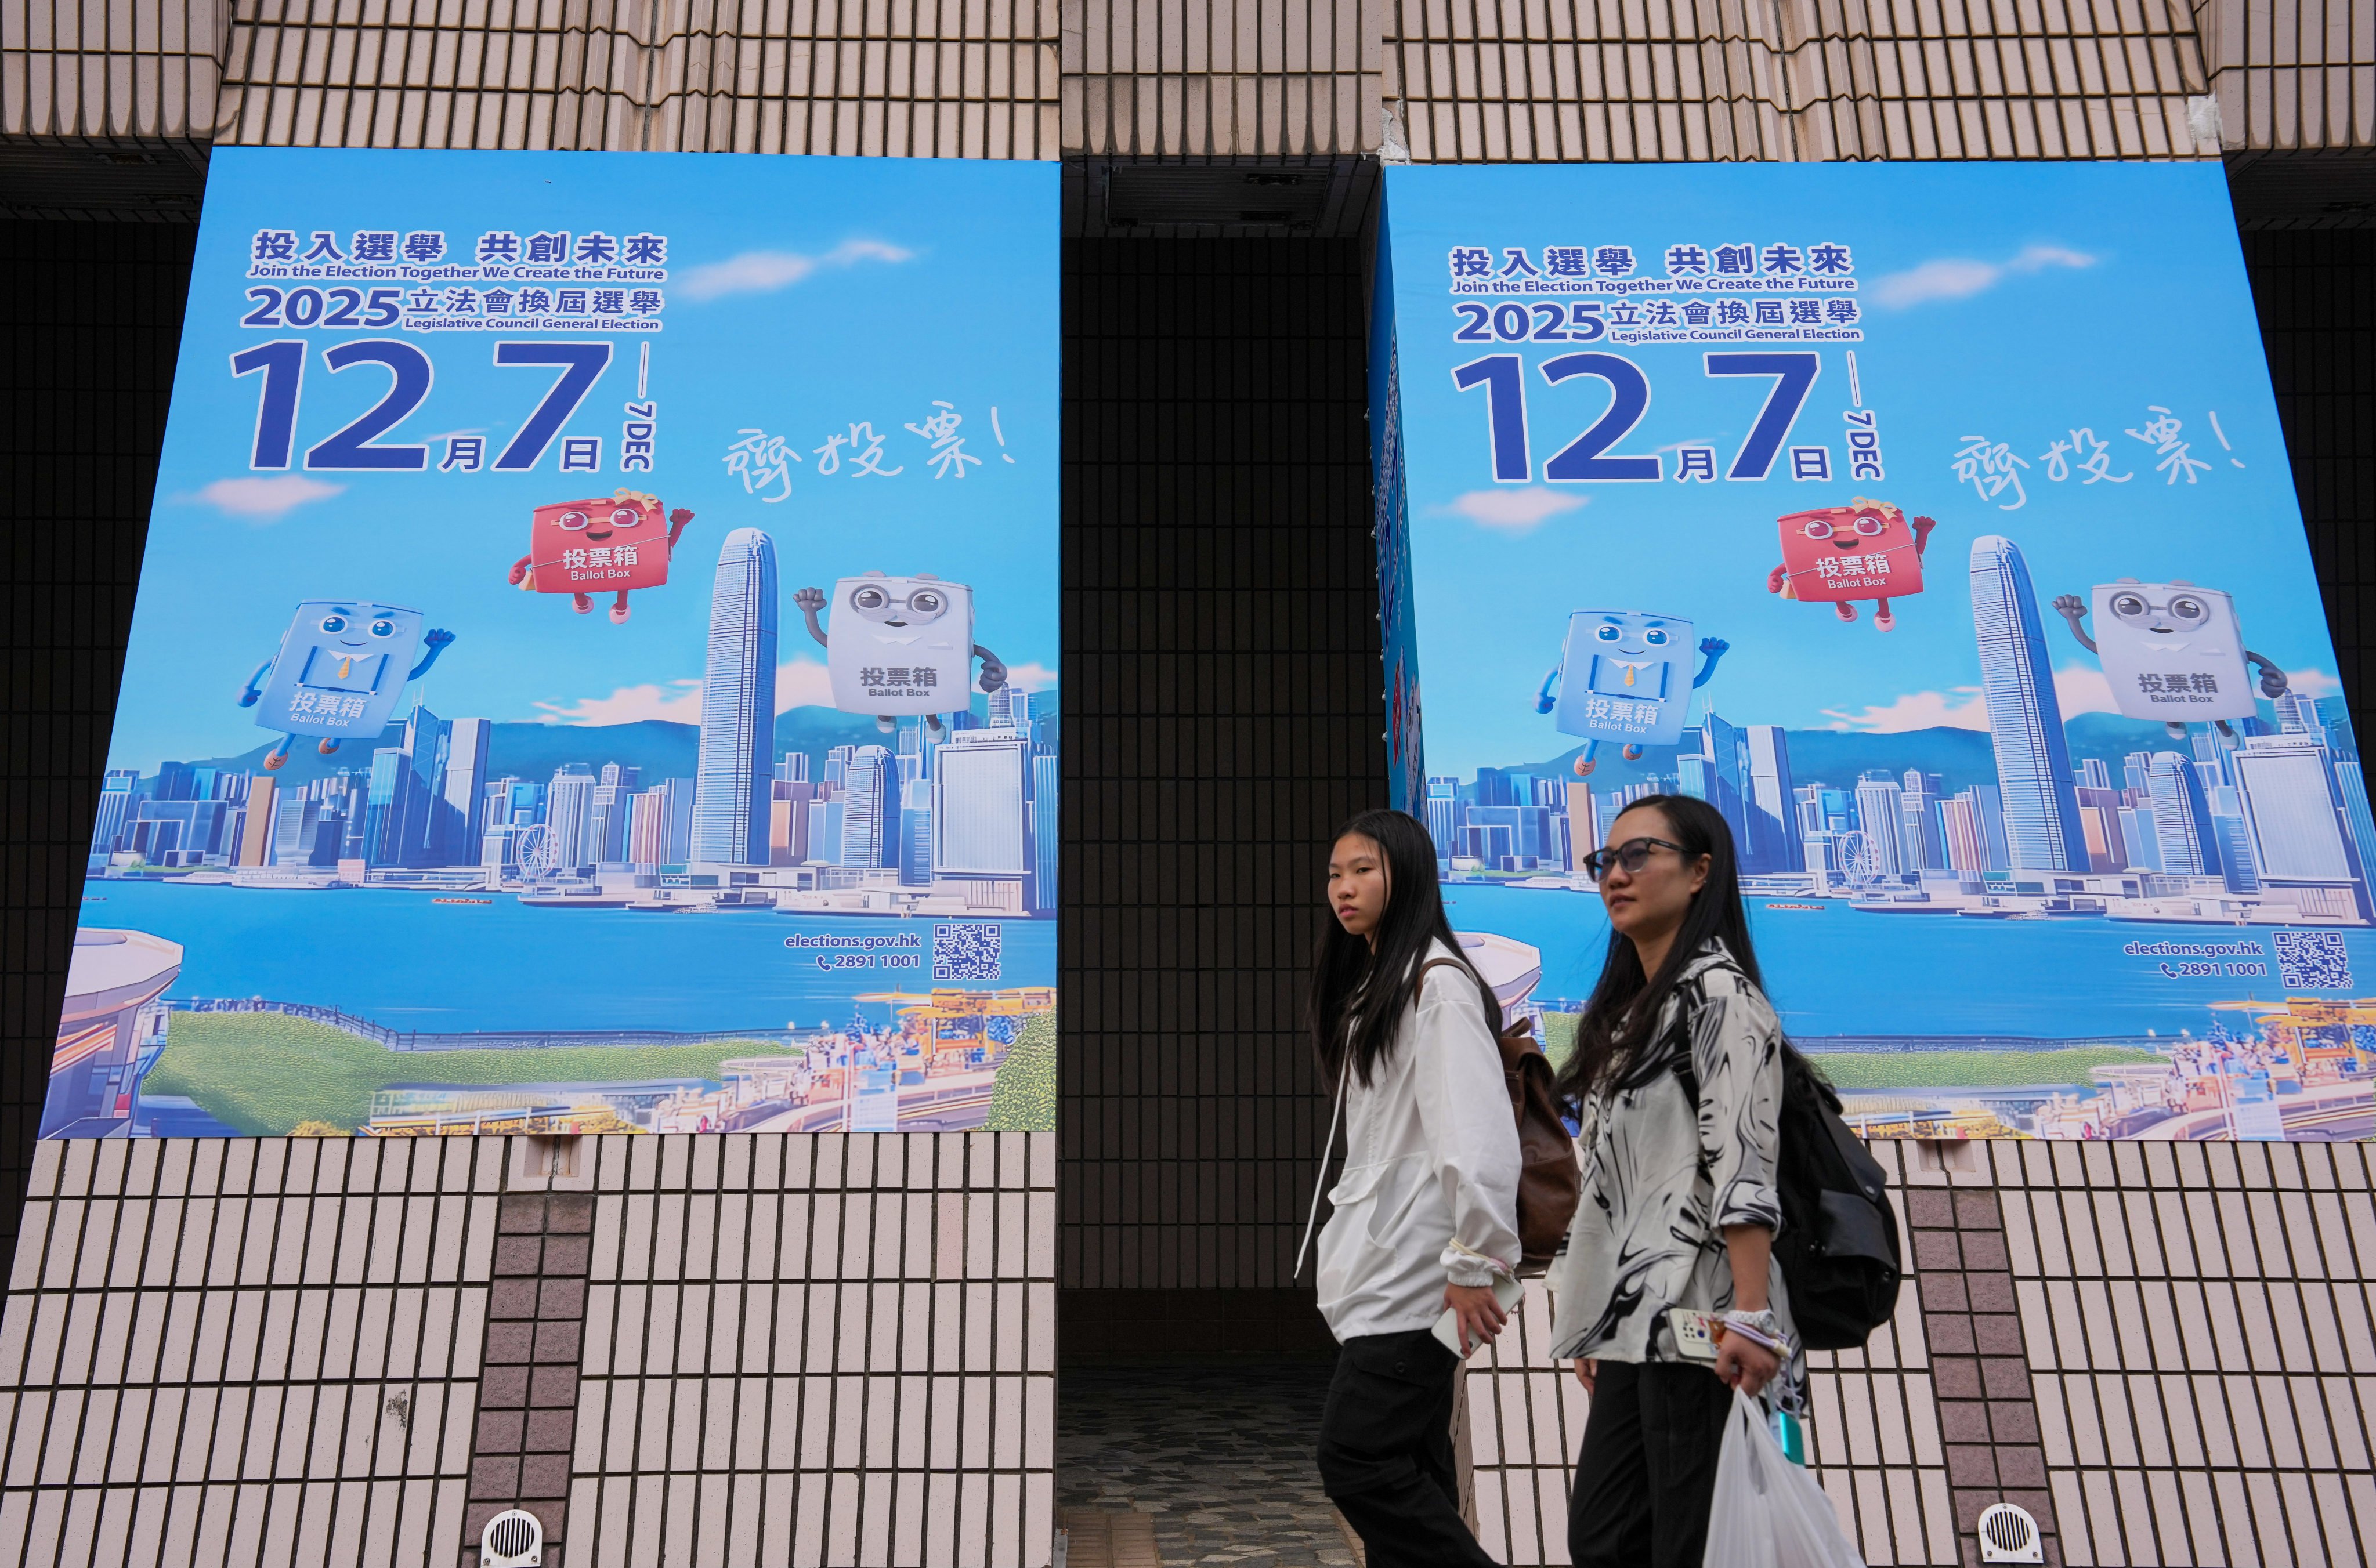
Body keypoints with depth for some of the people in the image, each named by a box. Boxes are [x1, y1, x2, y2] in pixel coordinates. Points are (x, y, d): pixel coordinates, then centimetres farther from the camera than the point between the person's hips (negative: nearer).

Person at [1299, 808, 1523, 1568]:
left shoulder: (1436, 980, -12)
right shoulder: (1370, 985, 17)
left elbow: (1477, 1131, -20)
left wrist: (1476, 1260, -21)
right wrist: (1350, 1239, 13)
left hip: (1415, 1269, -9)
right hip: (1379, 1266, 9)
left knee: (1357, 1458, -10)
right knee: (1408, 1470, 10)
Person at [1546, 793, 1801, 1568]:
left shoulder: (1719, 994, -7)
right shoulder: (1630, 1009, 20)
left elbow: (1743, 1169, -17)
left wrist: (1752, 1315, -25)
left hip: (1697, 1328, -9)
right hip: (1635, 1328, 9)